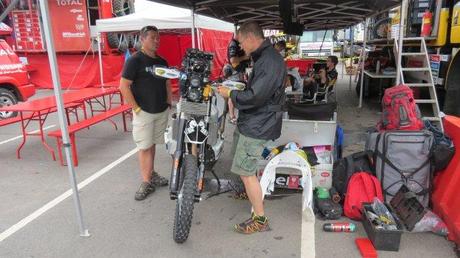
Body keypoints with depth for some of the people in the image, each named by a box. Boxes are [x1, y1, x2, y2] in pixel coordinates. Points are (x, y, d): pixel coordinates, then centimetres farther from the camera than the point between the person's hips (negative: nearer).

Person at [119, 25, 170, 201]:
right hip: (144, 112, -6)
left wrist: (169, 102, 12)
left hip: (162, 112, 6)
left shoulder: (162, 61, 11)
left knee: (152, 144, 15)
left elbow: (167, 83, 22)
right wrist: (136, 109, -15)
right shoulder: (135, 60, -9)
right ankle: (147, 182, 6)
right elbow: (124, 86, -14)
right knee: (144, 147, -1)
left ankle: (151, 174, 28)